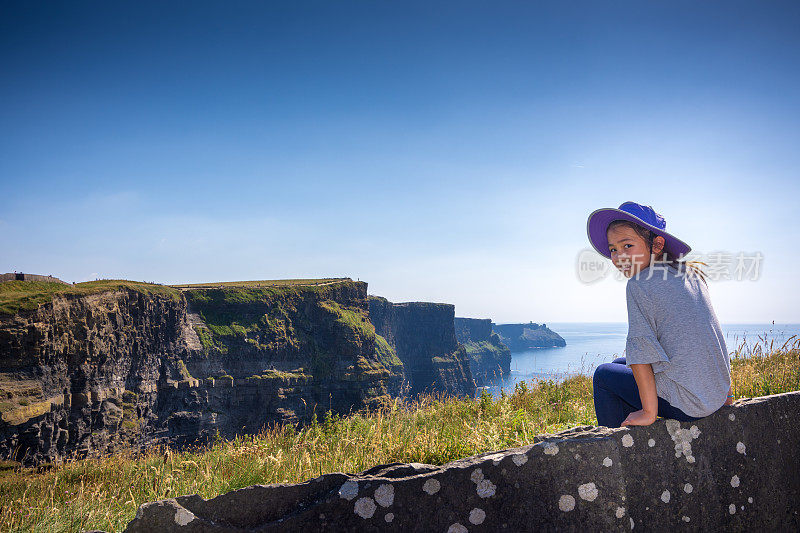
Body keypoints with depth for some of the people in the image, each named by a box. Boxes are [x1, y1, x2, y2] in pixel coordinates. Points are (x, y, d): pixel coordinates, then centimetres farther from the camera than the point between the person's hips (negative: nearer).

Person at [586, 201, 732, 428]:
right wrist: (726, 389, 23)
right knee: (620, 364, 23)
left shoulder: (638, 284, -15)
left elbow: (641, 349, -18)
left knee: (603, 375, 11)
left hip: (687, 405, -8)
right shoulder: (691, 275, 9)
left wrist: (649, 413, -14)